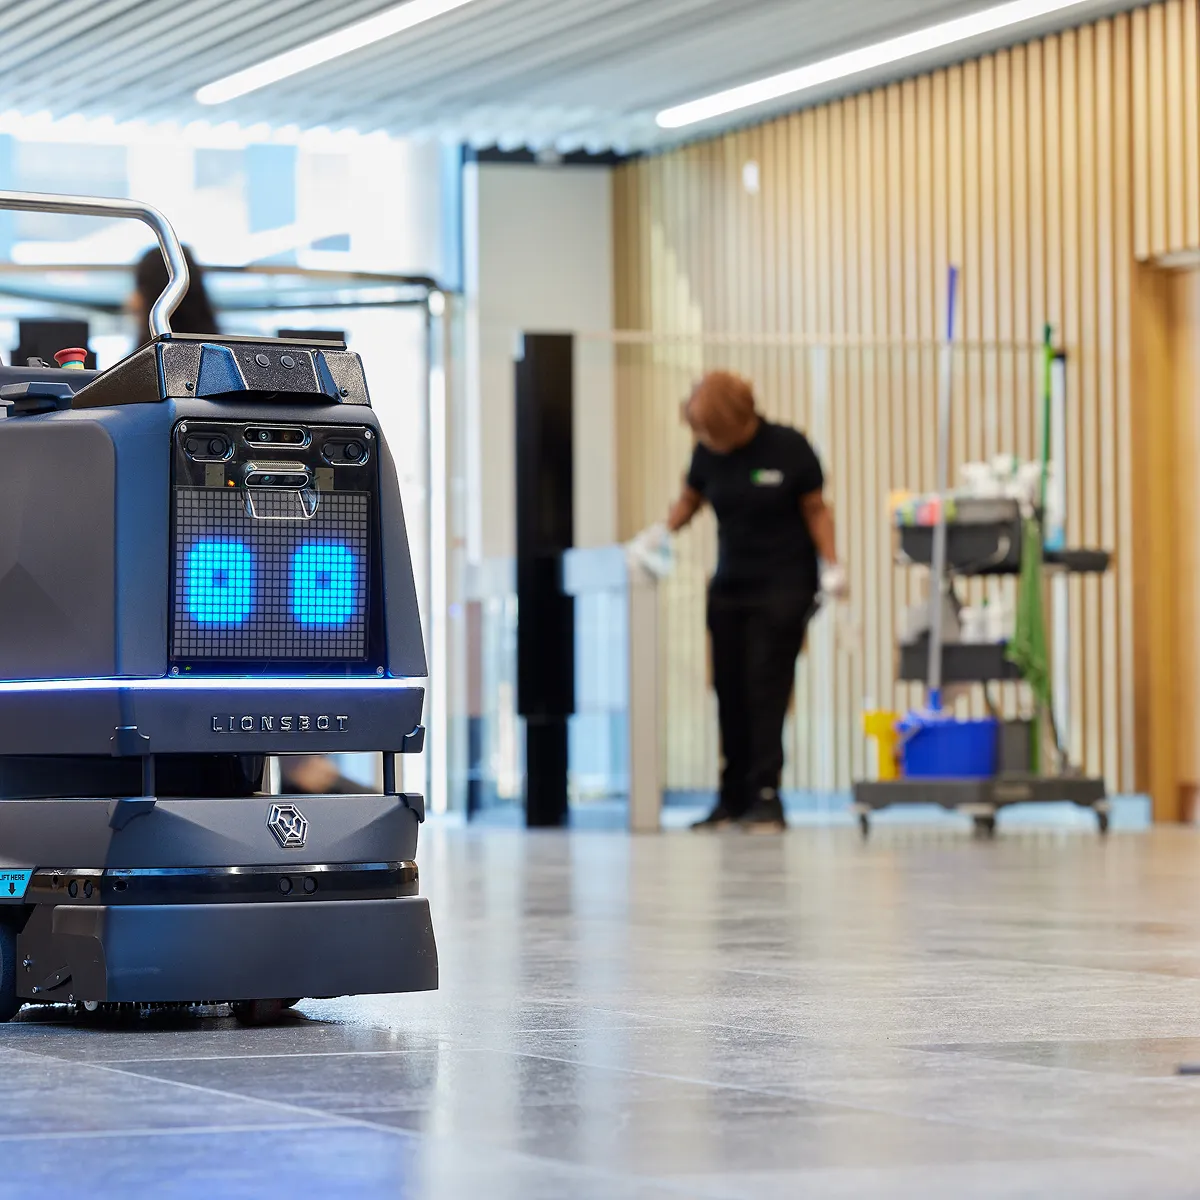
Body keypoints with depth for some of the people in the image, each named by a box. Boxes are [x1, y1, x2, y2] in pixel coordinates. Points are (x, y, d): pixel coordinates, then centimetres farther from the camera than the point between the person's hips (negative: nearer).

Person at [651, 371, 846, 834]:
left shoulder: (788, 448, -10)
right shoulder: (708, 454, 0)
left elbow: (816, 509, -3)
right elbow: (689, 500, 15)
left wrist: (831, 565, -11)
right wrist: (664, 532, -3)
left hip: (784, 587, -5)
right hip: (729, 587, 5)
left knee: (765, 690, -10)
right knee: (730, 691, 5)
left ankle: (765, 798, -8)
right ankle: (733, 799, 13)